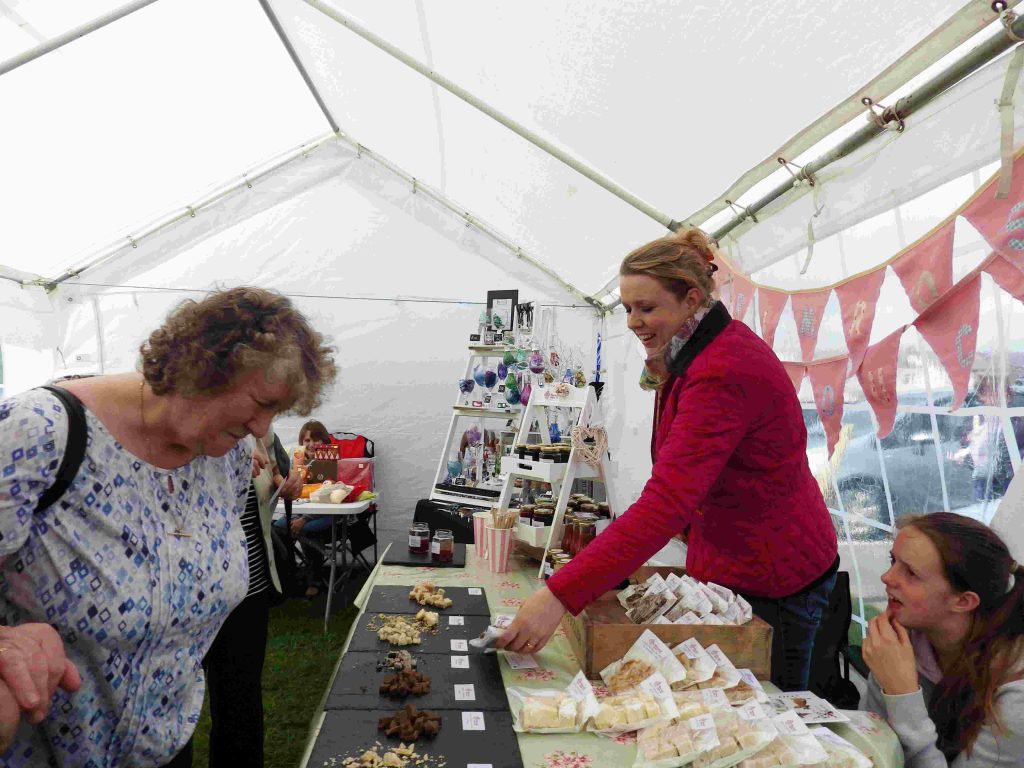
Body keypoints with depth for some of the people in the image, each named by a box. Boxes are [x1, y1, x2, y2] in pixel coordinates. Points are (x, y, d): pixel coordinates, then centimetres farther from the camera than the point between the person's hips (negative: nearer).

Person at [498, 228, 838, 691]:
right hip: (729, 562, 9)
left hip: (771, 580, -9)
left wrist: (559, 596, -42)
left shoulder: (723, 375, -30)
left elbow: (665, 504, -40)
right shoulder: (698, 352, 2)